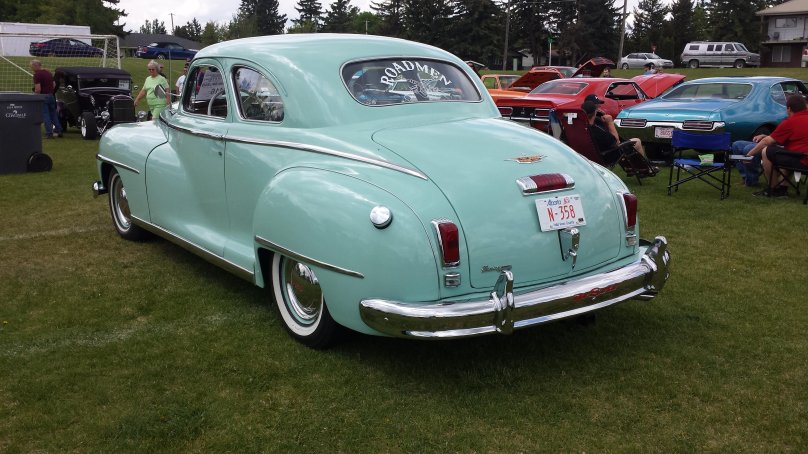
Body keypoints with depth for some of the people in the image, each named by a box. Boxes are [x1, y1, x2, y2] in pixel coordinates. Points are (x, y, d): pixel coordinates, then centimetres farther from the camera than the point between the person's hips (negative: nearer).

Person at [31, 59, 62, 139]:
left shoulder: (37, 75, -14)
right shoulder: (48, 72, 12)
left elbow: (38, 89, -20)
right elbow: (54, 85, 18)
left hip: (43, 96, -7)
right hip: (51, 96, 7)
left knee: (45, 115, -1)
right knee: (53, 114, 15)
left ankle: (49, 133, -2)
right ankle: (58, 130, 17)